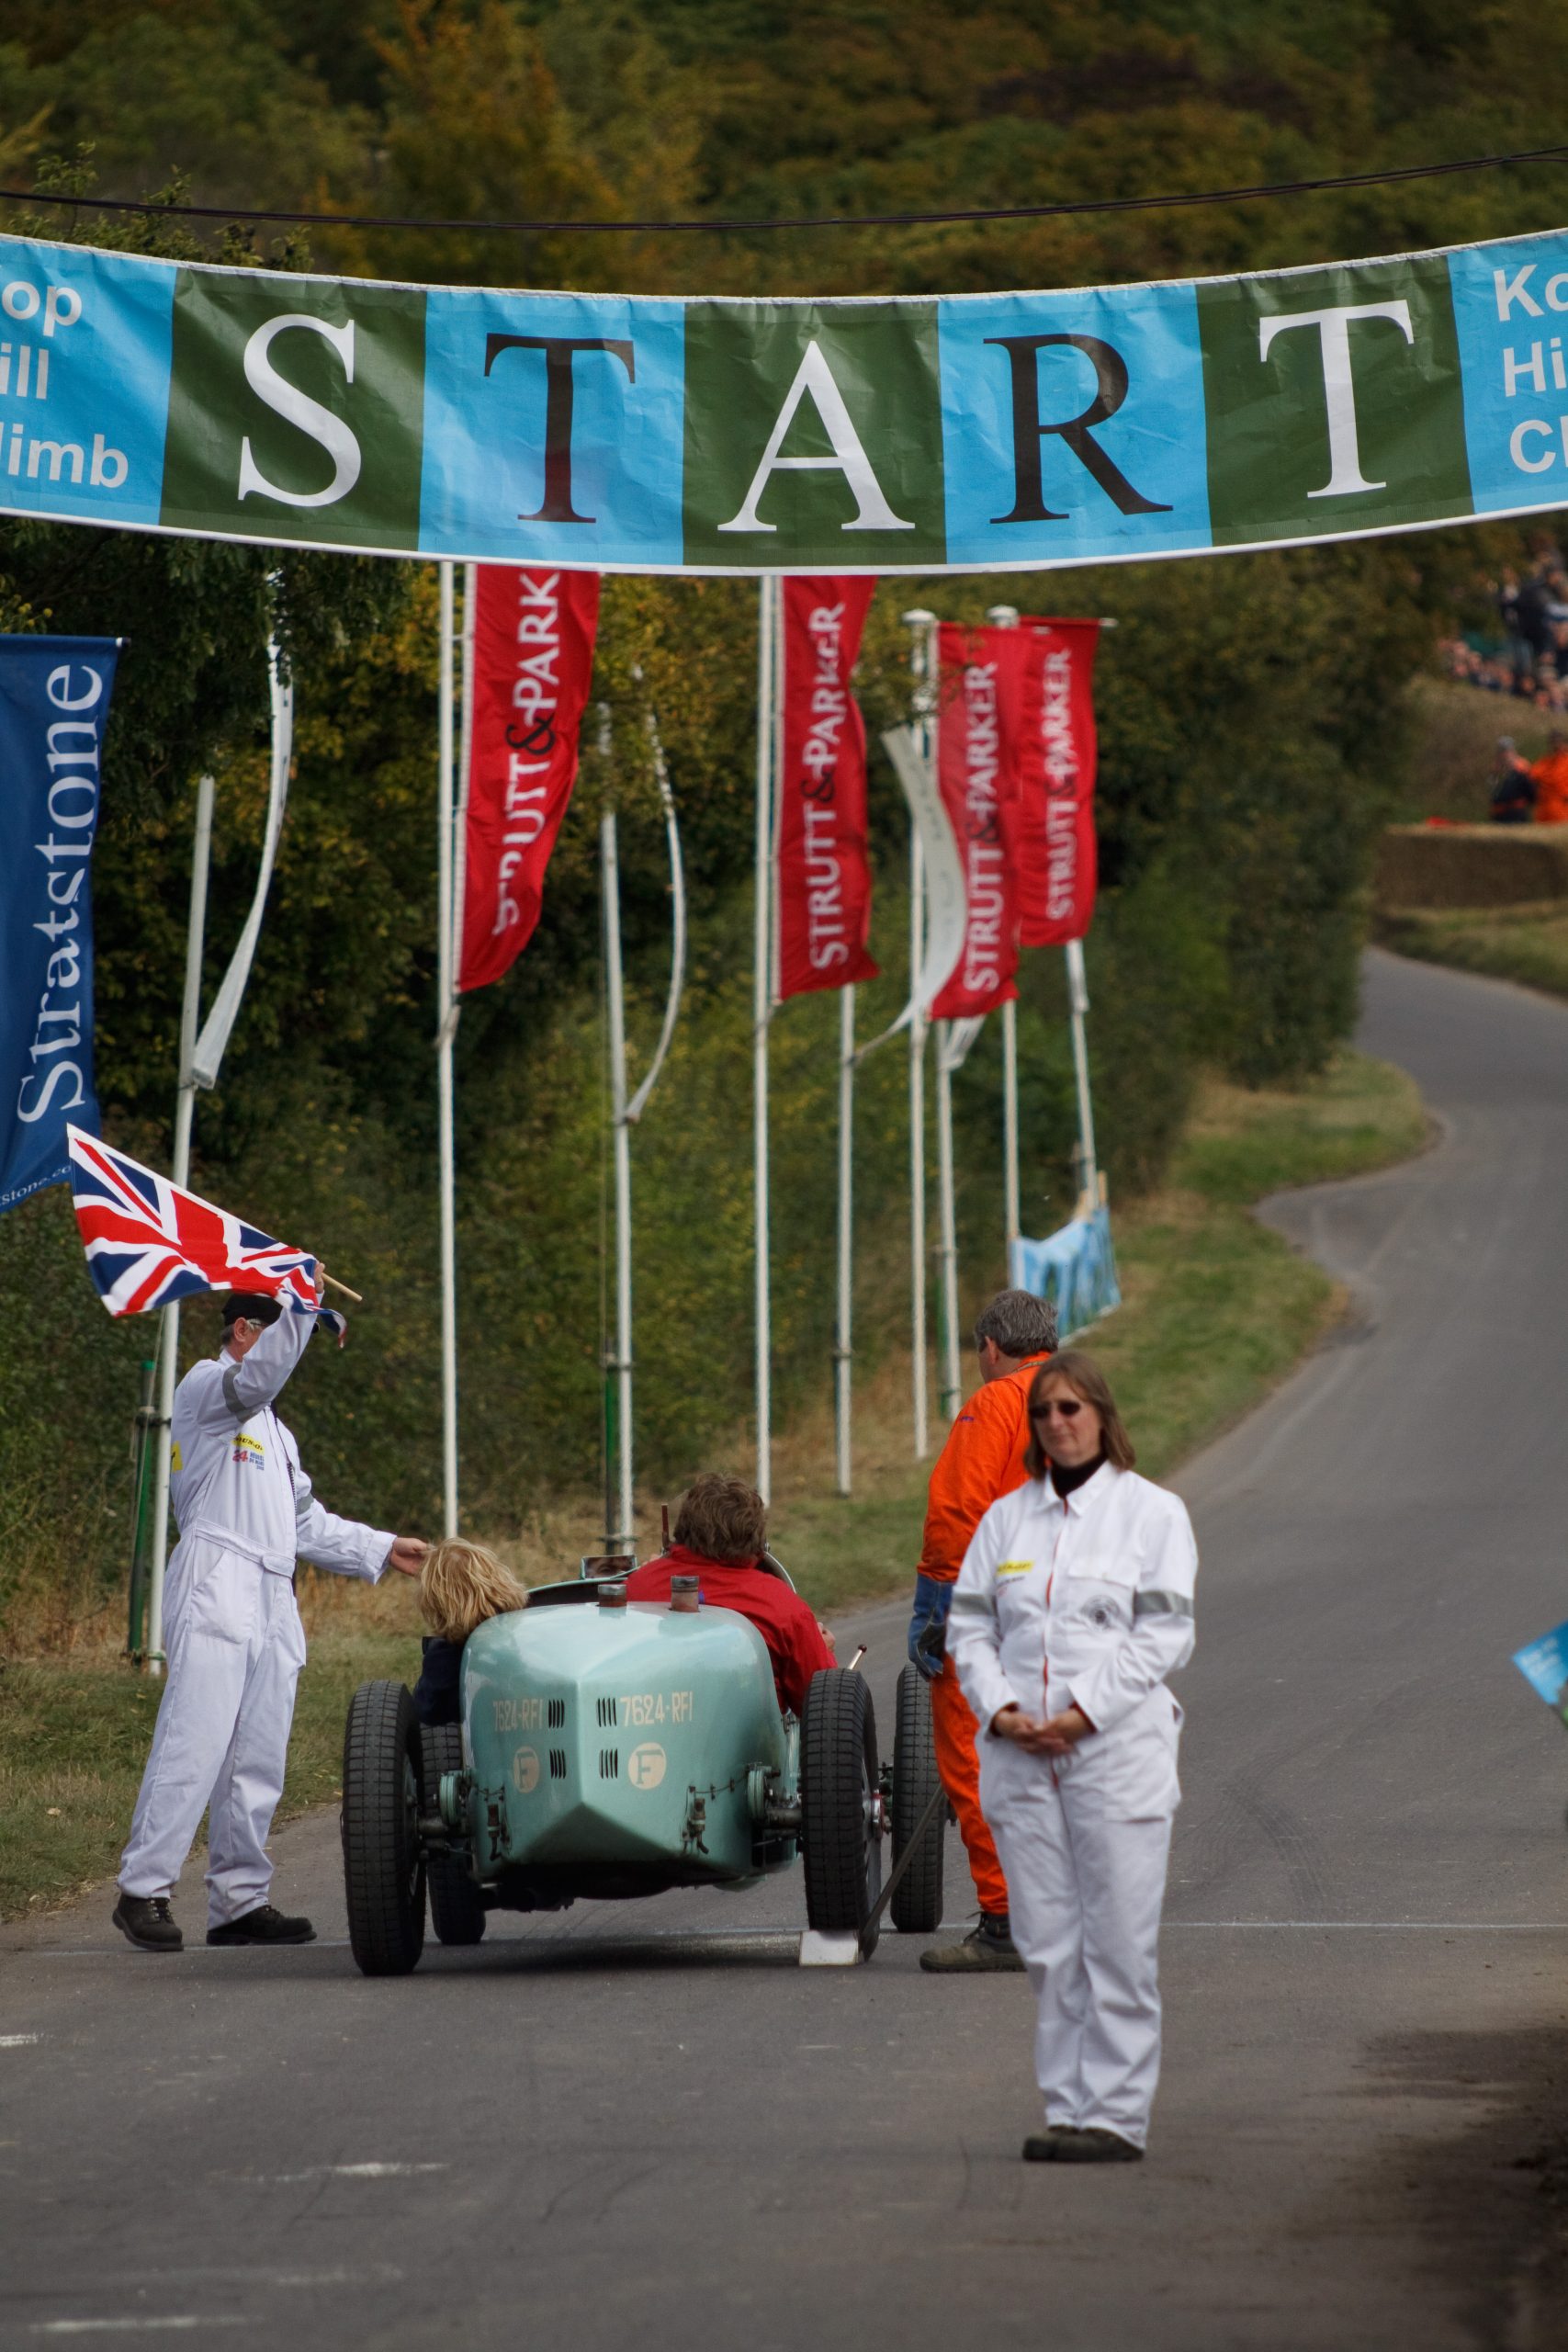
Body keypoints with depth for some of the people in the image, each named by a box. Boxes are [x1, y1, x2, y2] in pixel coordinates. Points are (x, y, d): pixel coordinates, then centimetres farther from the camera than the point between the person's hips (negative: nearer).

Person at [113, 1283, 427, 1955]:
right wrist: (302, 1309, -27)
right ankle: (143, 1890, -16)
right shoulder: (205, 1389, 3)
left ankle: (239, 1900, 8)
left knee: (257, 1763, 5)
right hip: (216, 1590, -9)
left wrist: (381, 1549, 25)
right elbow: (255, 1377, -21)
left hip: (271, 1608, 9)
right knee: (193, 1747, -16)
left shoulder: (273, 1430, 31)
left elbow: (305, 1522, 32)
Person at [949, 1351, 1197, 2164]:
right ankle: (1065, 2108, 11)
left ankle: (1115, 2114, -1)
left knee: (1117, 1944, -5)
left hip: (1118, 1751, -4)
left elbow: (1166, 1632, -4)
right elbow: (968, 1624, 12)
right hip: (1021, 1757, 4)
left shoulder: (1151, 1512, 2)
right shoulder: (1006, 1518, 13)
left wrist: (1084, 1710, -12)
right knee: (1047, 1945, 4)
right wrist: (999, 1708, -6)